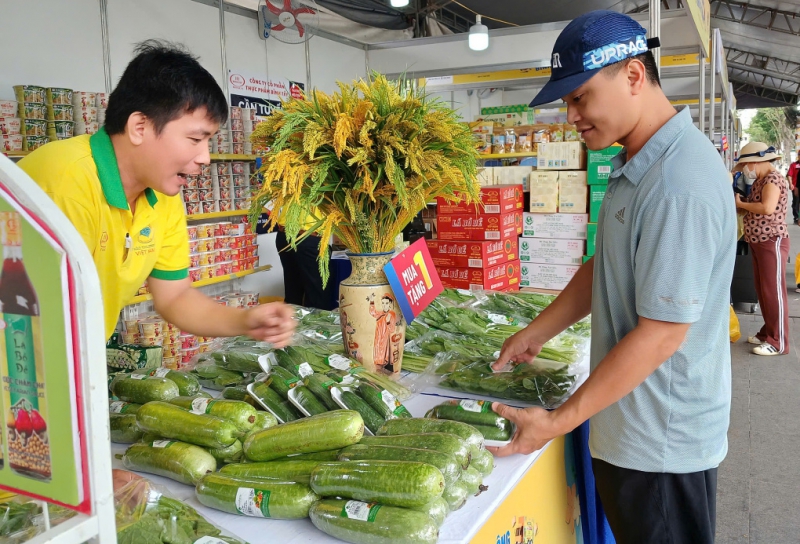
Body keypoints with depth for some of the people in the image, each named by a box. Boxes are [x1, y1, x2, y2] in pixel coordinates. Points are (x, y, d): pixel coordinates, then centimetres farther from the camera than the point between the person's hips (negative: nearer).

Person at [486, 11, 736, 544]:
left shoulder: (679, 185, -26)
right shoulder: (638, 164, 6)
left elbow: (661, 332, -26)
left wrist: (558, 421, -20)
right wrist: (537, 332, 11)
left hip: (662, 440, -9)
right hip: (631, 424, 9)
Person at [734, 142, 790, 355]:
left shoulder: (773, 179, -15)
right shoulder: (760, 180, 14)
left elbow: (768, 208, -29)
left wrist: (740, 203, -17)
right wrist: (740, 204, -2)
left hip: (772, 242, -10)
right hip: (758, 242, 10)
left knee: (773, 291, -5)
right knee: (762, 291, 15)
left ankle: (778, 342, 1)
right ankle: (768, 333, 27)